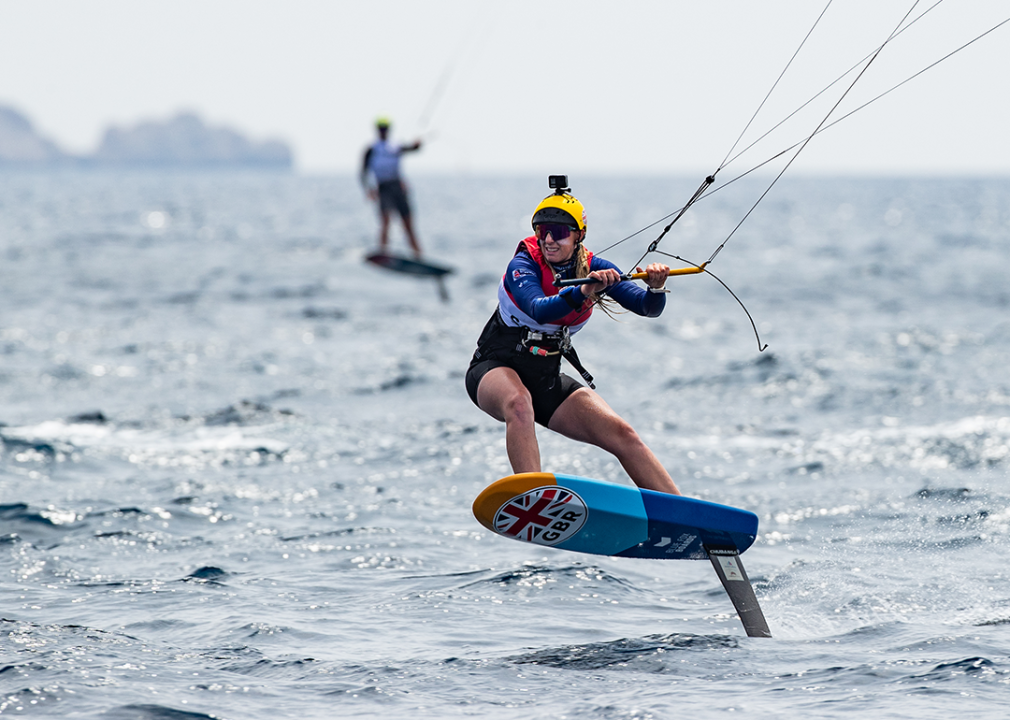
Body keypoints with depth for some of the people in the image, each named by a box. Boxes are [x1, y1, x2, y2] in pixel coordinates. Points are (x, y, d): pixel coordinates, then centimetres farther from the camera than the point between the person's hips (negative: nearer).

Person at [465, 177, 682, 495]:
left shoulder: (595, 269, -3)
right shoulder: (523, 266, -16)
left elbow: (648, 307, -14)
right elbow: (539, 310, -37)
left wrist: (656, 288, -37)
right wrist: (584, 292, -53)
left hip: (547, 380, 5)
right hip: (495, 370, -5)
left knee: (622, 435, -9)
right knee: (519, 403, -39)